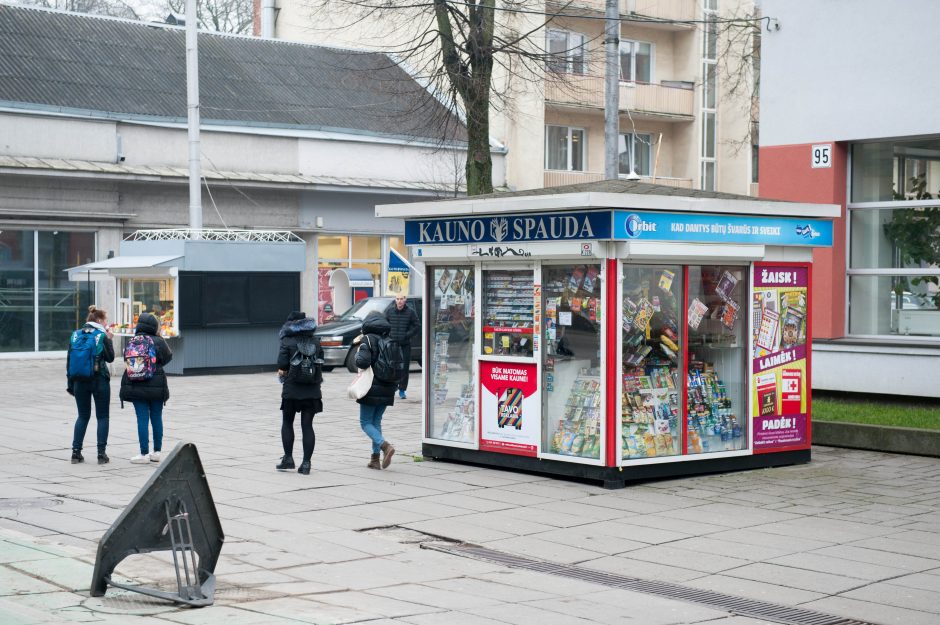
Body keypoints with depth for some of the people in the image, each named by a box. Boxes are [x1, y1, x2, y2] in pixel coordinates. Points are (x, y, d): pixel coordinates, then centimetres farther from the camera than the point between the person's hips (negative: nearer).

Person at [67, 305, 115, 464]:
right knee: (102, 417, 6)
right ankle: (101, 454, 1)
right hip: (99, 380, -4)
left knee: (83, 416, 14)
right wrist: (109, 339, 3)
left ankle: (76, 452, 9)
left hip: (80, 381, 4)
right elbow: (110, 357, -3)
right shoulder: (101, 335, -7)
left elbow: (69, 360, 7)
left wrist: (71, 383, 11)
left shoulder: (75, 334, 6)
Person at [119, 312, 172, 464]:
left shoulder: (131, 342, -2)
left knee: (142, 419, 1)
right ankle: (157, 452, 16)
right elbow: (167, 358, 2)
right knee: (156, 418, 10)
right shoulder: (158, 342, -7)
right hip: (156, 386, 0)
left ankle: (144, 454, 0)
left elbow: (126, 359, 5)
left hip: (136, 387, 0)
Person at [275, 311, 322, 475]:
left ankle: (288, 458, 12)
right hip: (312, 391, 3)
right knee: (307, 425, 5)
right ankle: (306, 463, 2)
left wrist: (283, 375, 7)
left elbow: (282, 370, -12)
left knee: (287, 423, 14)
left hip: (292, 390, -3)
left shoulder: (287, 343, -7)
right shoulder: (315, 343, 6)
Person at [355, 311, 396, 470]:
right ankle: (375, 459, 11)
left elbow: (363, 362, -21)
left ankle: (385, 446, -20)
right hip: (388, 389, 6)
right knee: (376, 421, 15)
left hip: (372, 389, -6)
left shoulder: (368, 339, -10)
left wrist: (357, 354, -3)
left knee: (365, 422, 2)